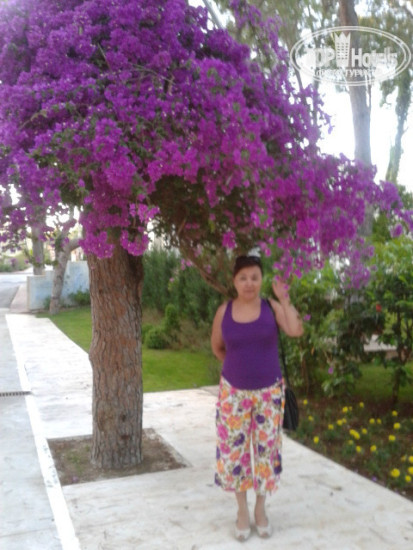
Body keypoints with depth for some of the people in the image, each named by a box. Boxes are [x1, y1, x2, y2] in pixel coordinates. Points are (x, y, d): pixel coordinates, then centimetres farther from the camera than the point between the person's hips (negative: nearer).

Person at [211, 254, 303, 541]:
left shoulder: (272, 307, -7)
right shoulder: (224, 311, -4)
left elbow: (297, 331, -24)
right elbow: (217, 347, 11)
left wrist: (284, 298, -22)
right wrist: (238, 365, 10)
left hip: (269, 391, 0)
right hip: (234, 392, 1)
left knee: (266, 449, 8)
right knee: (234, 450, 6)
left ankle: (261, 508, 28)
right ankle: (242, 510, 25)